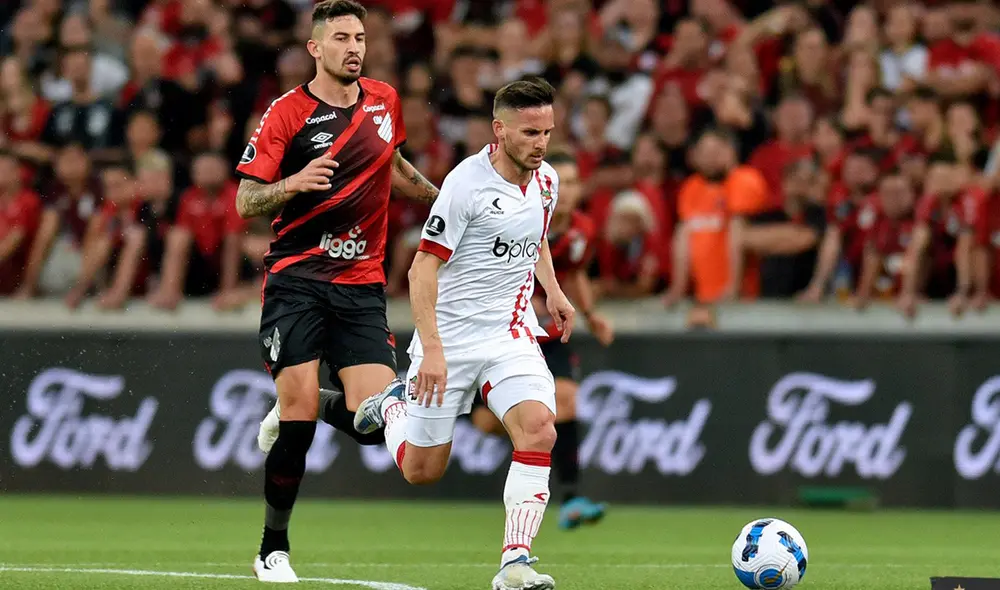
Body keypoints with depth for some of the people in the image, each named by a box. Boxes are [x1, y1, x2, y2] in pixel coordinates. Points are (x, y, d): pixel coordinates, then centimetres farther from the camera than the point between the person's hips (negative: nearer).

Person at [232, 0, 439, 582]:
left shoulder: (384, 101, 9)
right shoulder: (286, 114, -5)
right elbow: (245, 202, -6)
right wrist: (295, 182, -23)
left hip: (362, 283, 4)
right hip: (297, 278, -4)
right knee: (299, 415, -13)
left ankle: (299, 408, 23)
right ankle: (273, 549, 4)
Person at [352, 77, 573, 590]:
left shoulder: (545, 181, 3)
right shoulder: (467, 182, -18)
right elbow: (423, 268, -18)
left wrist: (552, 290, 10)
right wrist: (431, 348, -26)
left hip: (511, 335, 4)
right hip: (451, 335, -4)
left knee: (538, 429, -22)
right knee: (421, 470, 5)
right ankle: (393, 405, 39)